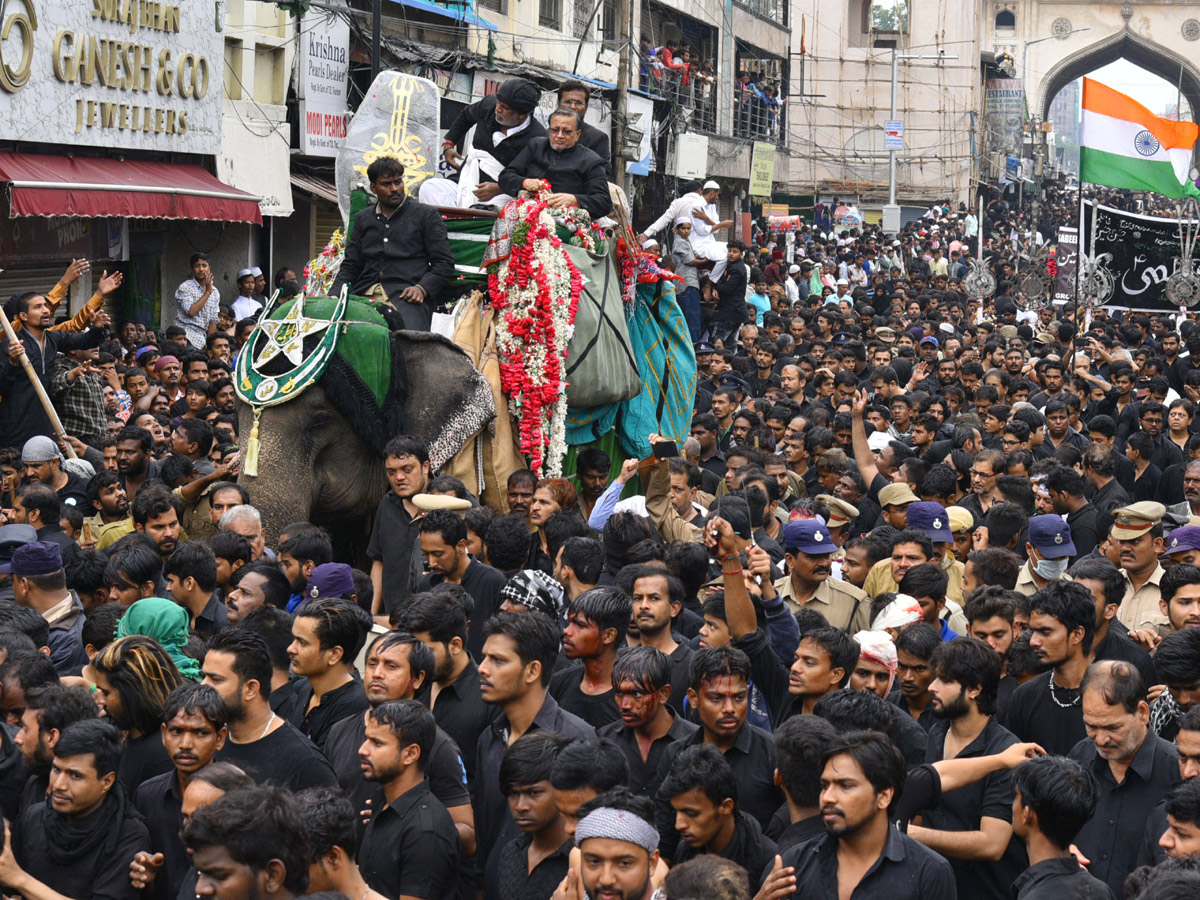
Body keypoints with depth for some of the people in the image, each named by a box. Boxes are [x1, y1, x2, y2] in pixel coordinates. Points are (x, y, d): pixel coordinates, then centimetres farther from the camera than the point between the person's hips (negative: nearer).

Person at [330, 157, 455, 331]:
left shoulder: (426, 215, 14)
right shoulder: (363, 219, 25)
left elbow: (445, 263, 8)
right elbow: (350, 266, 22)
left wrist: (421, 288, -10)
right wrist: (334, 295, 2)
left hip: (405, 296, -4)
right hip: (364, 295, 4)